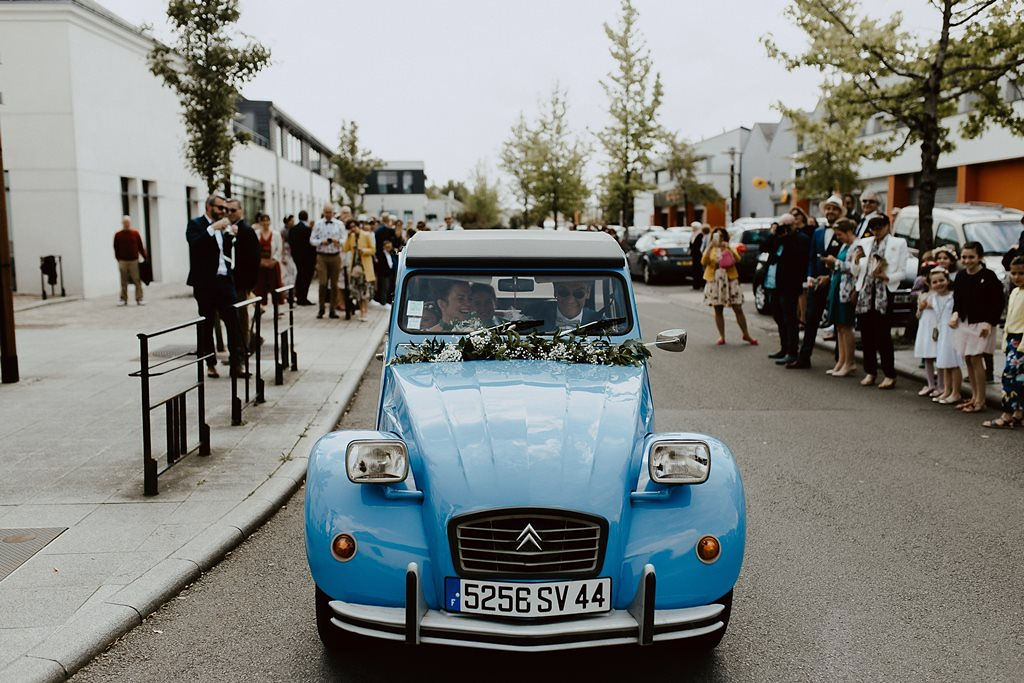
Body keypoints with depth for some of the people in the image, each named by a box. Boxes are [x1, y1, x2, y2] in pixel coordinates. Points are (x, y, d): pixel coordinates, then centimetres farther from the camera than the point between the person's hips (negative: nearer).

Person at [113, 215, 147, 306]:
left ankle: (139, 299, 1)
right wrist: (118, 260, 3)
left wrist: (145, 257, 2)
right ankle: (124, 299, 11)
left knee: (137, 281, -3)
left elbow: (140, 246, 7)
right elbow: (116, 249, 7)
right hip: (123, 261, 0)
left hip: (134, 261, 0)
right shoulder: (118, 235, 4)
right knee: (124, 282, 4)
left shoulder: (135, 233, 5)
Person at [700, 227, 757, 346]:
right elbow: (703, 262, -12)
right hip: (715, 281, 0)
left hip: (730, 280, 0)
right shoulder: (710, 249, 8)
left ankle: (746, 335, 7)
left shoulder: (730, 249, 10)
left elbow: (737, 259, -10)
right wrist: (710, 246, -19)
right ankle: (722, 337, 9)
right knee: (718, 310, 2)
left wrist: (728, 248, -19)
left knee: (738, 309, -2)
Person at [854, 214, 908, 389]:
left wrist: (887, 277, -16)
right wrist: (856, 259, -6)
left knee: (883, 334, -6)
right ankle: (870, 372, 15)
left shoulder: (898, 243, 5)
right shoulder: (865, 243, 15)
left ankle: (889, 375, 1)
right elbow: (857, 271, 14)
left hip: (884, 292, -4)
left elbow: (902, 272, 1)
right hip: (865, 291, 4)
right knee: (866, 333, 5)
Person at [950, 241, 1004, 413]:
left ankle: (980, 400, -1)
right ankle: (974, 397, 20)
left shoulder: (989, 276, -10)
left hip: (982, 323, -6)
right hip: (964, 322, 6)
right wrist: (955, 314, 0)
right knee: (967, 359, 9)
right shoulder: (961, 276, 7)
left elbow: (998, 302, -9)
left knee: (975, 358, -8)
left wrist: (990, 322, -17)